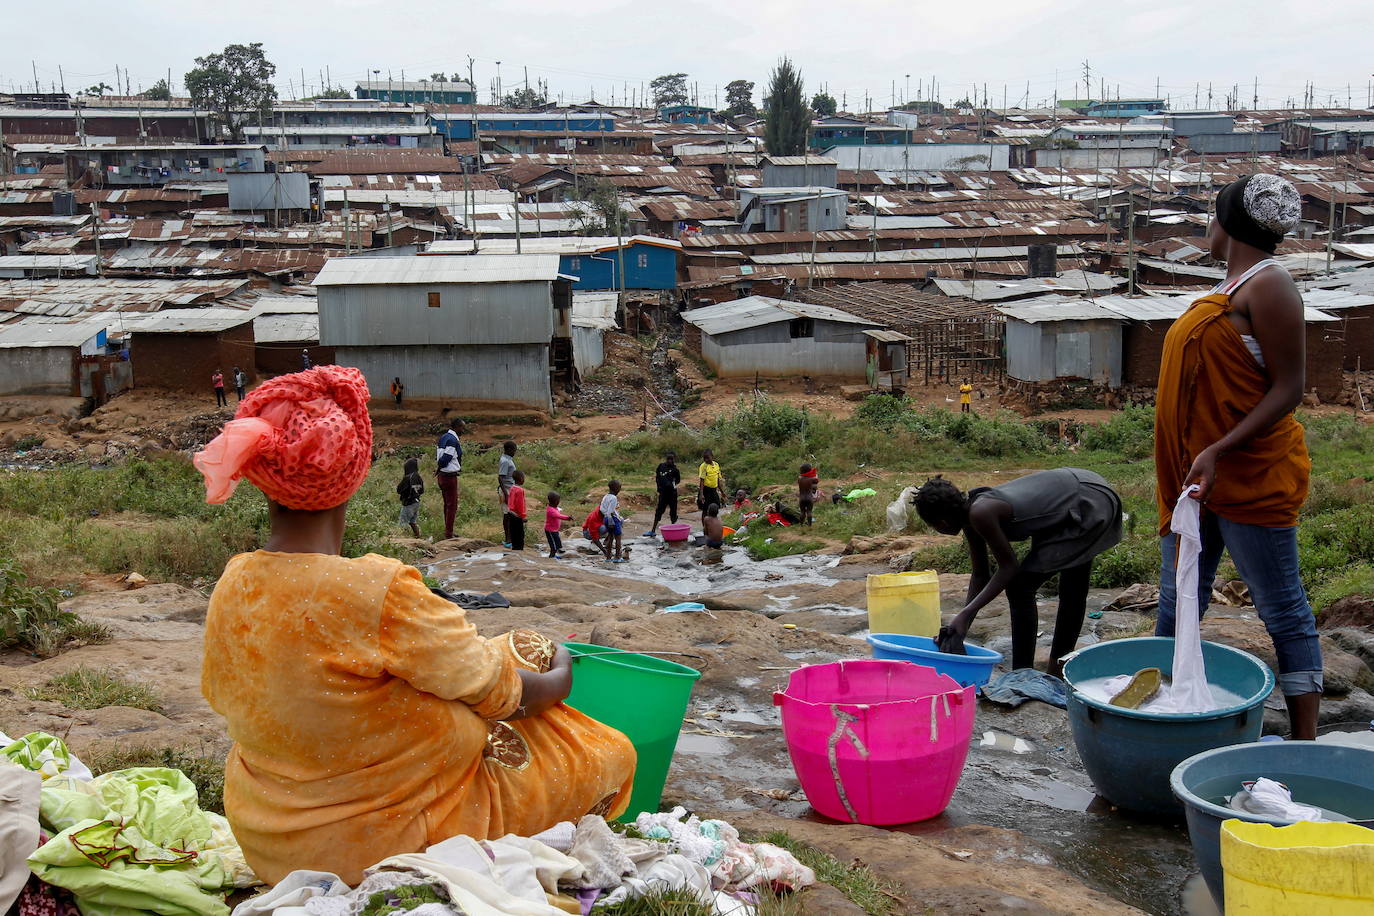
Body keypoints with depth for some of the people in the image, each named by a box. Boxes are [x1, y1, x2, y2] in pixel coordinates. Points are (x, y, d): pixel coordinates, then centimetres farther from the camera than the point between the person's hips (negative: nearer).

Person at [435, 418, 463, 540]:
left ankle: (447, 532, 26)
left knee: (447, 505, 18)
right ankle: (448, 534, 0)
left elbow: (437, 456, 13)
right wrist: (438, 470, -6)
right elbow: (445, 458, -22)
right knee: (452, 505, -3)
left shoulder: (443, 437, 11)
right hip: (450, 476, -10)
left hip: (442, 476, 10)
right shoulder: (453, 440, -18)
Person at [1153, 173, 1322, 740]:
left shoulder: (1268, 287, -13)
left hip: (1252, 475, -9)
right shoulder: (1232, 287, 14)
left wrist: (1219, 451, -25)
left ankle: (1304, 745, 5)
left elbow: (1289, 387, -18)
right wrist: (1189, 462, 15)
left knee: (1282, 610, -2)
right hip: (1194, 473, 9)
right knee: (1177, 602, 13)